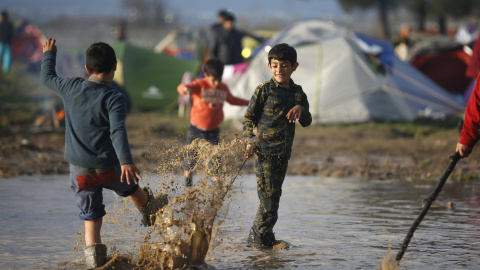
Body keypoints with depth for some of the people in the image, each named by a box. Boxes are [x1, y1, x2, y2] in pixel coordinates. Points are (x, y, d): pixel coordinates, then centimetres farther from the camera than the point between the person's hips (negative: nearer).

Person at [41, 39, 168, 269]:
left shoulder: (71, 89, -3)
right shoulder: (114, 98, -15)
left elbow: (47, 78, 17)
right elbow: (117, 131, -29)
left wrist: (49, 55, 34)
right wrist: (126, 161, -38)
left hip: (79, 169, 2)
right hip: (108, 167, -2)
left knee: (91, 217, 8)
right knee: (130, 186, 29)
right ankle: (149, 209, 55)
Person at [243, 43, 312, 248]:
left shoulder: (297, 93, 13)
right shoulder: (264, 90, -3)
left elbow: (307, 122, 12)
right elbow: (248, 117, -2)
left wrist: (300, 110, -10)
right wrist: (251, 142, -15)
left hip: (283, 153, 6)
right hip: (265, 151, -6)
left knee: (273, 197, 10)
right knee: (269, 196, -11)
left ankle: (259, 237, 21)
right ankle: (258, 238, -2)